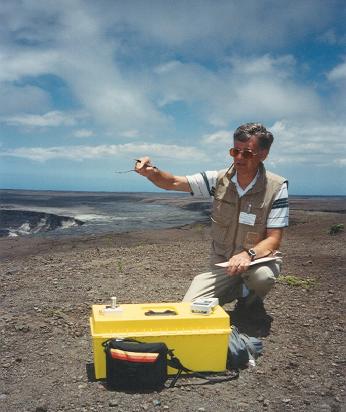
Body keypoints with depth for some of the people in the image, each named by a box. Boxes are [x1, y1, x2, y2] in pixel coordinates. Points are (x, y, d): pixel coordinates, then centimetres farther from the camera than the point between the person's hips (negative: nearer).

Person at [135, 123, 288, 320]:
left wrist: (248, 254, -37)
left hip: (258, 258, -2)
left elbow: (273, 239, -17)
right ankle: (237, 289, 16)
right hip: (221, 262, 2)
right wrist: (151, 172, -28)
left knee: (262, 275, -37)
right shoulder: (219, 180, -7)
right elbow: (173, 182, -6)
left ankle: (250, 301, 1)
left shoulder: (276, 187, -15)